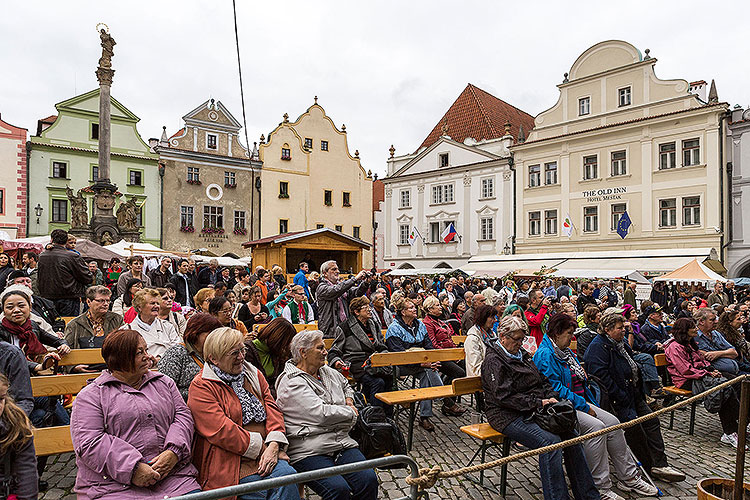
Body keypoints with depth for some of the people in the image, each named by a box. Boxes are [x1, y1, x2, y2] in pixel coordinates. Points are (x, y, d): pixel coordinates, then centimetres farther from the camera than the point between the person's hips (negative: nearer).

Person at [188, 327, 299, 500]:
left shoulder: (254, 375, 17)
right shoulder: (201, 387, -3)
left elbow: (272, 409, 6)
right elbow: (221, 430, -13)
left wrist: (274, 446, -11)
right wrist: (260, 448, -14)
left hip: (266, 453, 5)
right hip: (229, 459, -5)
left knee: (287, 473, -24)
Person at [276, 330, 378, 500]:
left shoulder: (328, 372, 18)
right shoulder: (291, 384, -8)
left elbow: (346, 386, 39)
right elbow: (322, 414, -16)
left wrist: (349, 401, 17)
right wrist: (351, 412, -2)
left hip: (342, 443, 7)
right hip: (309, 452, -6)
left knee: (369, 480, -19)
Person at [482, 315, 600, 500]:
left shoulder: (521, 355, 19)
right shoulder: (493, 361, -9)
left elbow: (542, 381, 23)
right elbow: (504, 396, -18)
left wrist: (551, 397, 2)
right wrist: (538, 403, -18)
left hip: (532, 411, 8)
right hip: (509, 416, -8)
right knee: (550, 442, -27)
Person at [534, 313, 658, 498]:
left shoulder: (566, 352, 17)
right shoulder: (545, 355, -15)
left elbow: (581, 378, 28)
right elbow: (554, 388, -21)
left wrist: (588, 403, 10)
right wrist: (584, 406, -18)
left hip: (579, 402, 10)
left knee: (613, 422, -5)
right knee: (596, 427, -26)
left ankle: (629, 478, 5)